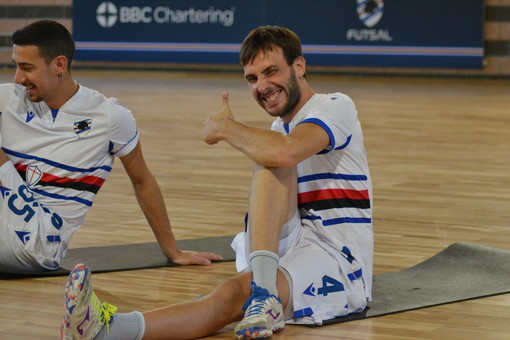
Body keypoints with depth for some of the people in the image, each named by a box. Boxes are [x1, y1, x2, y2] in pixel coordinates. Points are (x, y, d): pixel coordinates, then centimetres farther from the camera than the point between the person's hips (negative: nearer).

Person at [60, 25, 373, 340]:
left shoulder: (336, 106, -6)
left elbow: (286, 152, -25)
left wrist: (224, 128, -12)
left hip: (339, 263, -5)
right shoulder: (278, 129, 21)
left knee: (238, 292, -35)